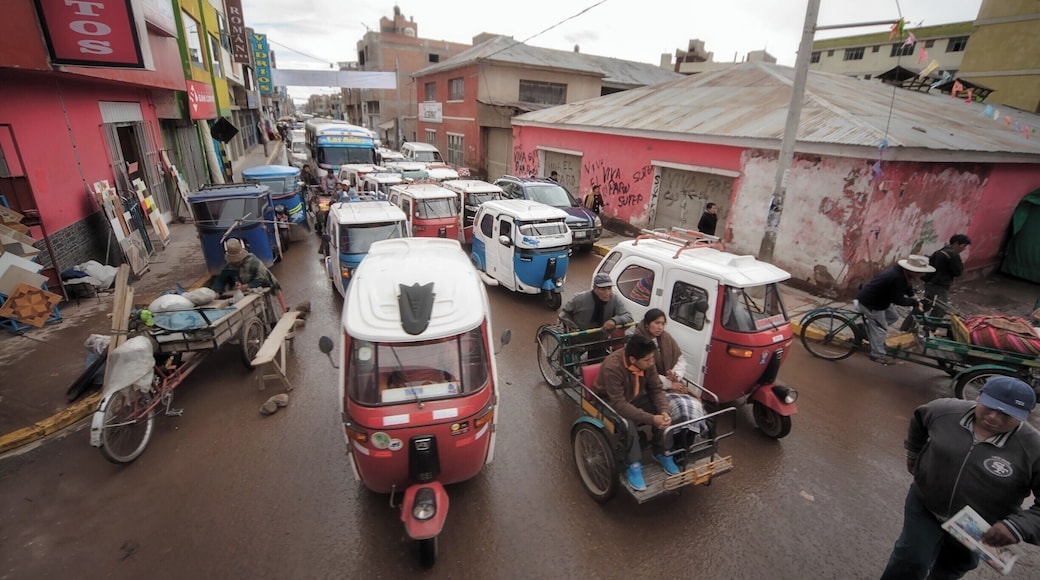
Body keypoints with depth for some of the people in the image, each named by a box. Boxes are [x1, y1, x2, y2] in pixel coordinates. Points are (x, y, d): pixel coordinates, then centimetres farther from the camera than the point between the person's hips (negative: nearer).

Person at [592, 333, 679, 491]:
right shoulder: (612, 367, -36)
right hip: (611, 403, -5)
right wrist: (651, 419, -39)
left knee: (664, 416, -18)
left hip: (636, 397, 6)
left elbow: (657, 389, -9)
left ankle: (663, 453, 3)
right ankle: (633, 466, -17)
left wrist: (664, 411, -28)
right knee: (628, 423, -35)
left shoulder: (646, 362, -17)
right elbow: (619, 404, -36)